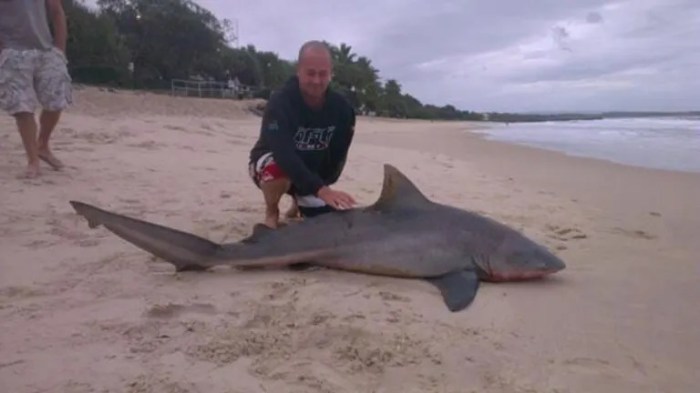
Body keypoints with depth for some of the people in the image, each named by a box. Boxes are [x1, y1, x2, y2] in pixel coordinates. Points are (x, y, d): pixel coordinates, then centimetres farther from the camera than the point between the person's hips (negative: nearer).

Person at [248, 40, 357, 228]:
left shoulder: (342, 107, -17)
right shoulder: (280, 102, -32)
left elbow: (337, 155, -8)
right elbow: (284, 154, -45)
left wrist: (323, 185, -17)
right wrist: (320, 190, -54)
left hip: (313, 174, 5)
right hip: (272, 162, -4)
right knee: (279, 169, -40)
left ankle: (299, 202, 30)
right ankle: (271, 213, -5)